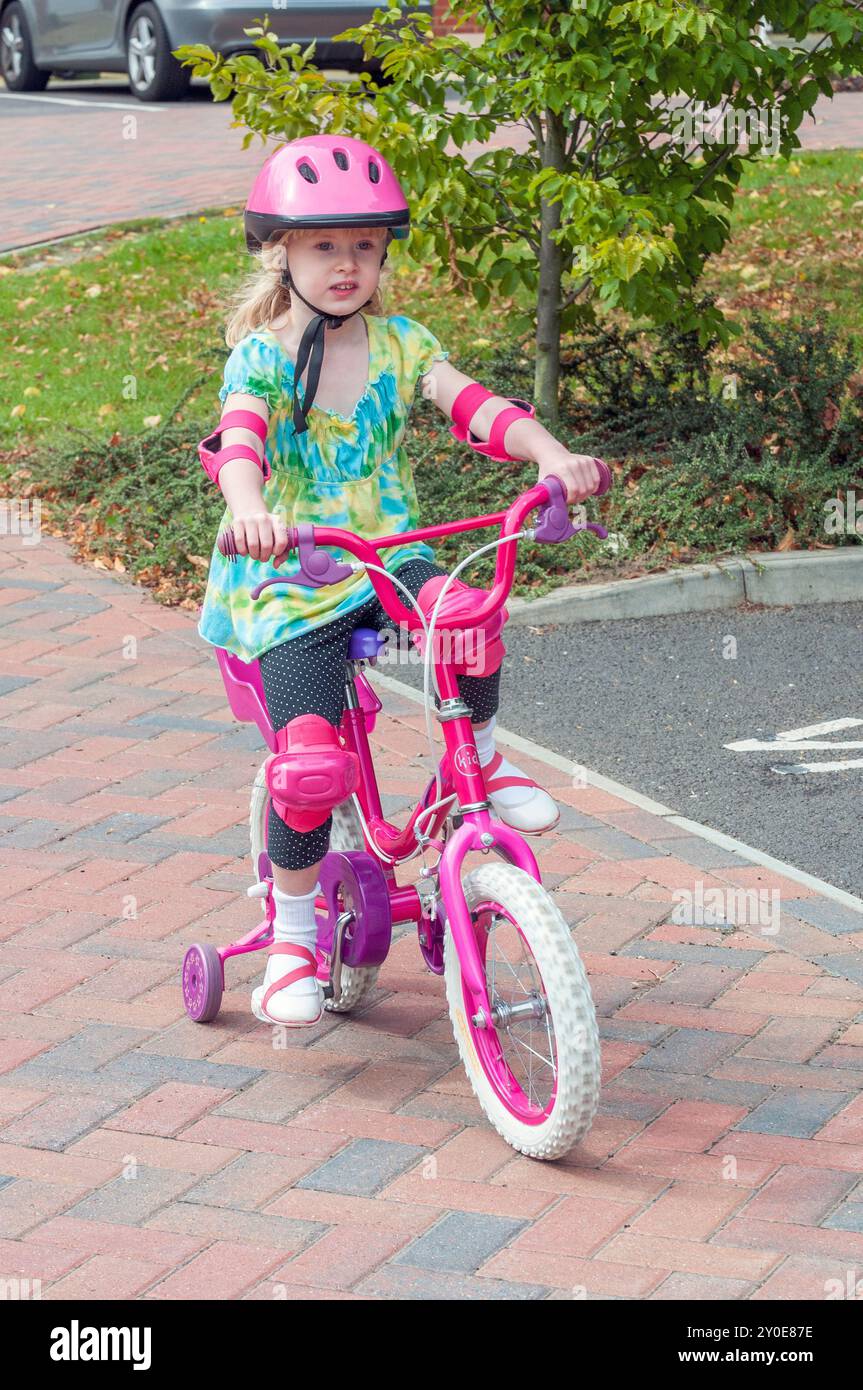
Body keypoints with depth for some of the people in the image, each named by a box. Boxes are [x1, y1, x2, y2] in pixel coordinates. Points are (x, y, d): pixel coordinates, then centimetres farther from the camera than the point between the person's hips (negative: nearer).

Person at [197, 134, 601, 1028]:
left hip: (388, 558, 3)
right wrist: (250, 509, -49)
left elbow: (472, 404, -9)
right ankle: (293, 934, 8)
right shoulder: (263, 354, -7)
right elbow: (241, 439, -26)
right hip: (292, 581, -3)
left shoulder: (398, 343, 5)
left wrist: (552, 455, -28)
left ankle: (481, 757, 0)